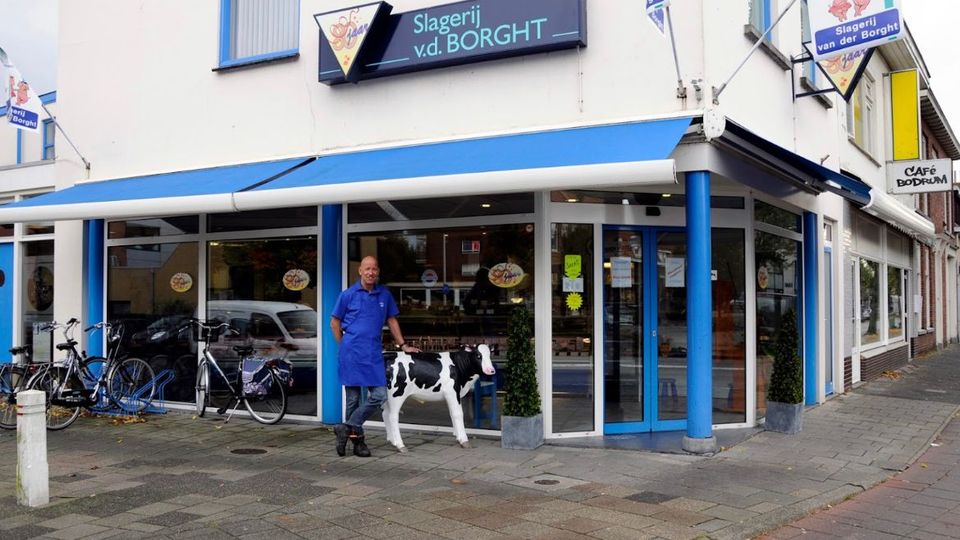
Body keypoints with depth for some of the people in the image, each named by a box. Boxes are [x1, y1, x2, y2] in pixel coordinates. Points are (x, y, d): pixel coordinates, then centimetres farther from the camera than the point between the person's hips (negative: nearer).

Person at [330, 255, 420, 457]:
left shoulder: (385, 295, 9)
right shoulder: (348, 294, 0)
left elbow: (392, 321, 18)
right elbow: (334, 323, 7)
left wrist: (403, 345, 15)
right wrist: (345, 346, 4)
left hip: (374, 353, 3)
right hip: (352, 353, -3)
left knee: (379, 396, -7)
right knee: (353, 398, 3)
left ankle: (348, 428, 3)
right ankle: (357, 439, 13)